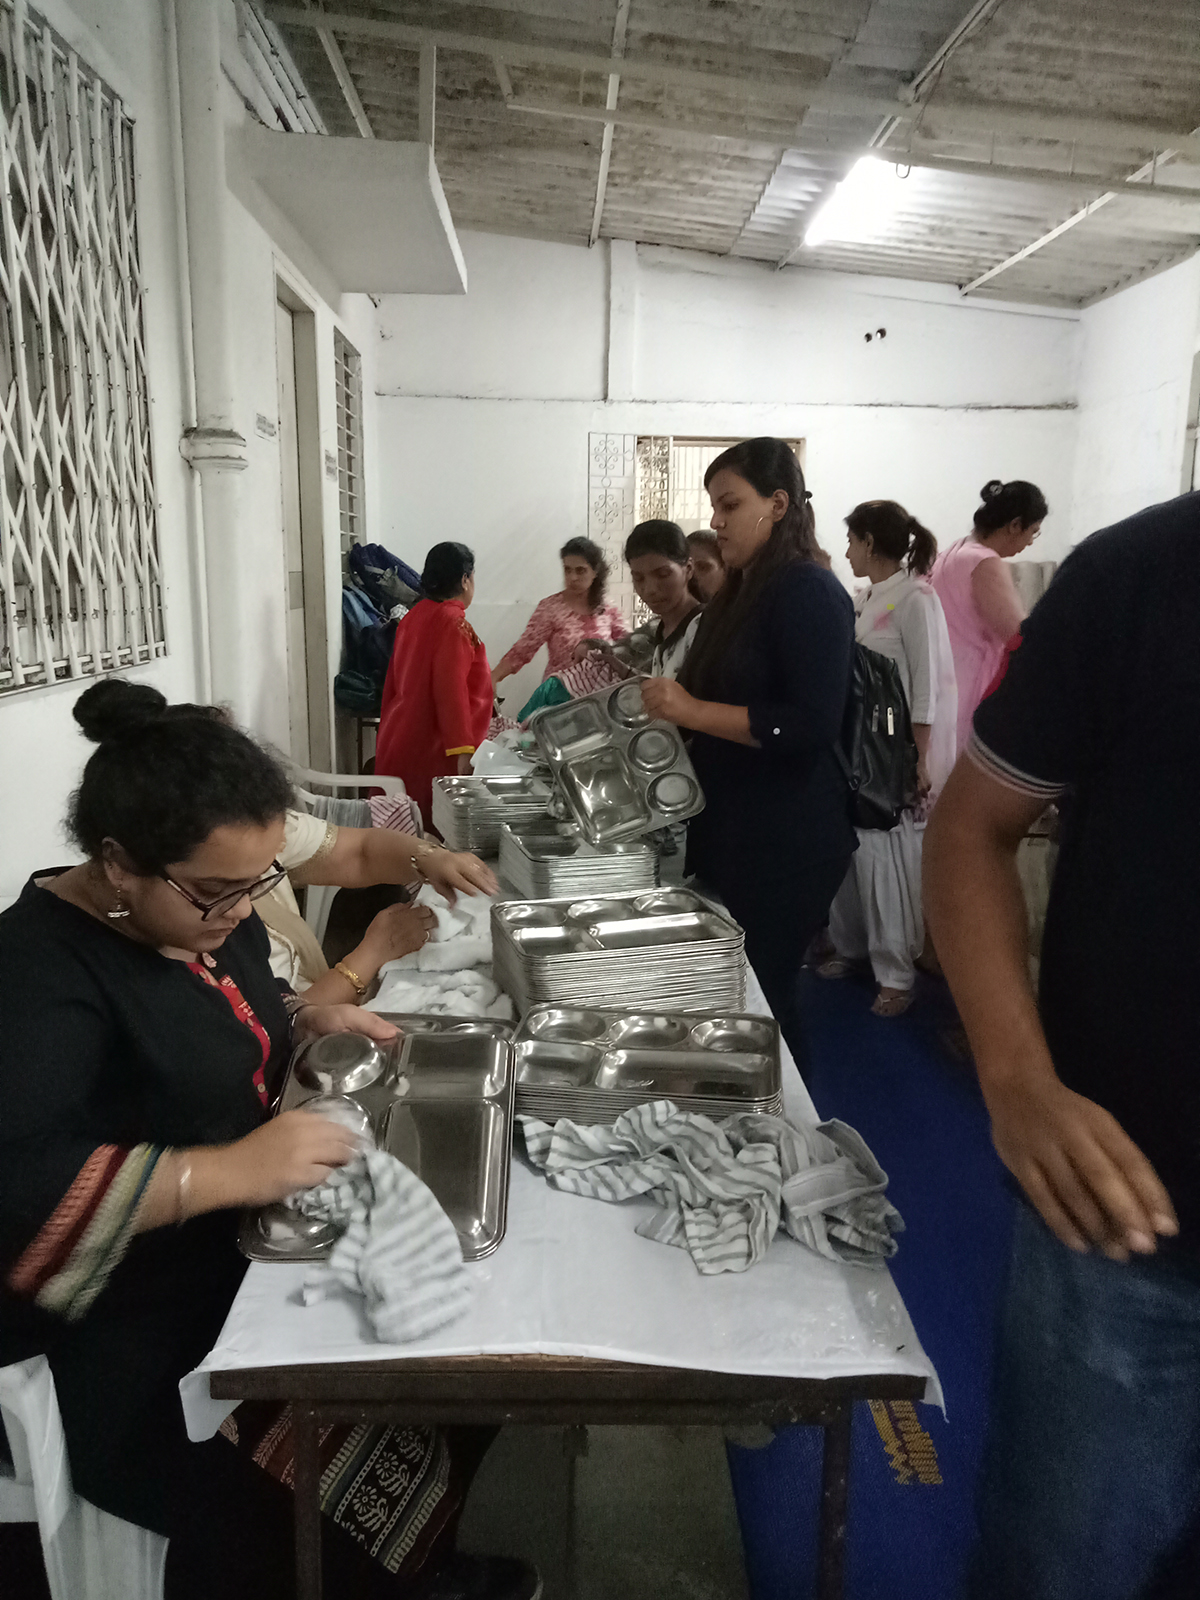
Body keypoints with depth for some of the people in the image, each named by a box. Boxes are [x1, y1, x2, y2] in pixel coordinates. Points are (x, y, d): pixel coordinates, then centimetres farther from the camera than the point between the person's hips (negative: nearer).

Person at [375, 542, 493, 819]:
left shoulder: (413, 616, 11)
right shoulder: (454, 623, -13)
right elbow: (450, 689, -20)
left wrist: (389, 733, 25)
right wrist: (462, 749, -20)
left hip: (397, 738, 9)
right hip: (432, 746, -8)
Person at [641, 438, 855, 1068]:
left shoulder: (810, 593, -13)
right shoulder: (741, 592, 14)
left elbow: (812, 725, -23)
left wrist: (692, 710, -23)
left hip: (786, 839, -9)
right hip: (726, 826, 9)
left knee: (762, 995, 1)